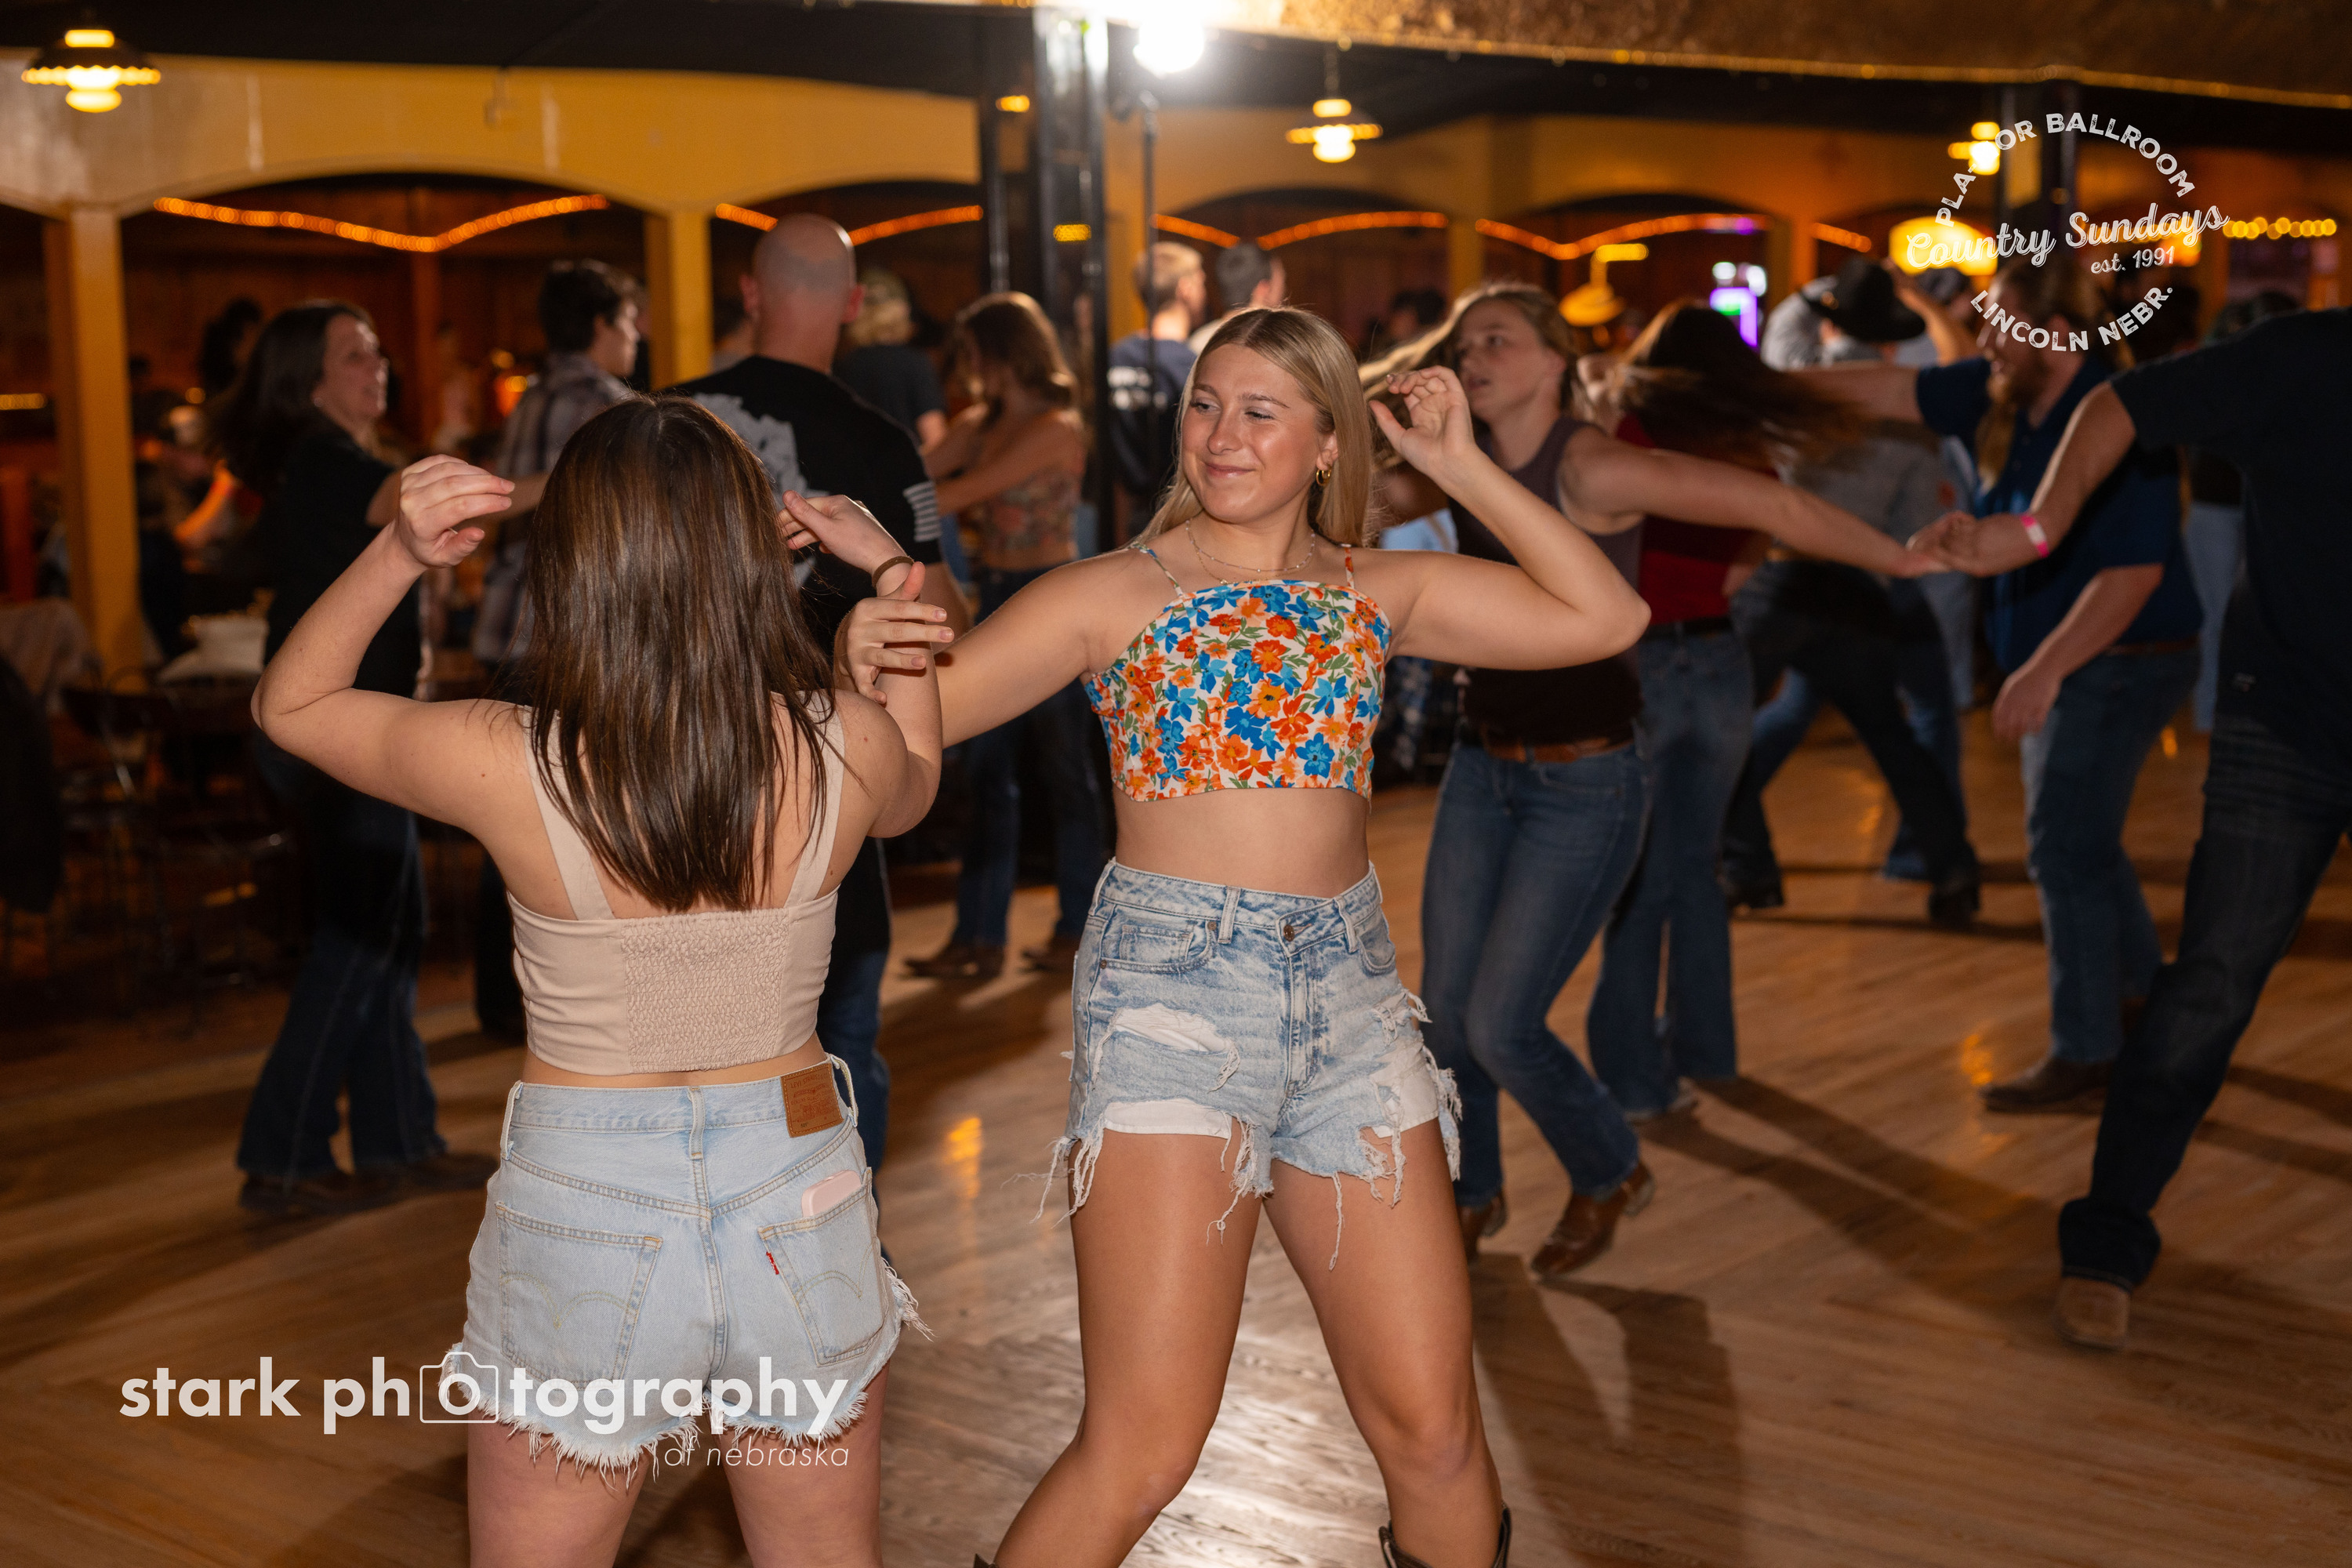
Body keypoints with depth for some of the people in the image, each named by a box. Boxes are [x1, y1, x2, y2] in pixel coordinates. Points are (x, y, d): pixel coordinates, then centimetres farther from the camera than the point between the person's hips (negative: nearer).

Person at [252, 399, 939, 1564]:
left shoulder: (510, 767, -19)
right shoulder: (847, 748, -13)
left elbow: (289, 704, 1)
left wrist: (398, 554, -11)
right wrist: (895, 583, 17)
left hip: (582, 1215, -2)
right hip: (799, 1203, 2)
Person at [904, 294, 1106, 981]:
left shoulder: (1056, 428, -14)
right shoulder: (981, 425, 10)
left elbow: (962, 493, -20)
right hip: (997, 596, 7)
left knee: (1063, 765, 3)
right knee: (986, 769, 5)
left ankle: (1078, 926, 16)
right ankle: (979, 935, 9)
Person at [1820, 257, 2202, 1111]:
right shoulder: (2006, 394, 1)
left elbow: (2134, 573, -27)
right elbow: (1891, 390, 5)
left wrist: (2042, 671, -30)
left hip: (2119, 664, -9)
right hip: (2061, 660, 9)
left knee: (2066, 849, -5)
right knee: (2080, 842, 19)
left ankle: (2086, 1050, 6)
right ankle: (2140, 993, 37)